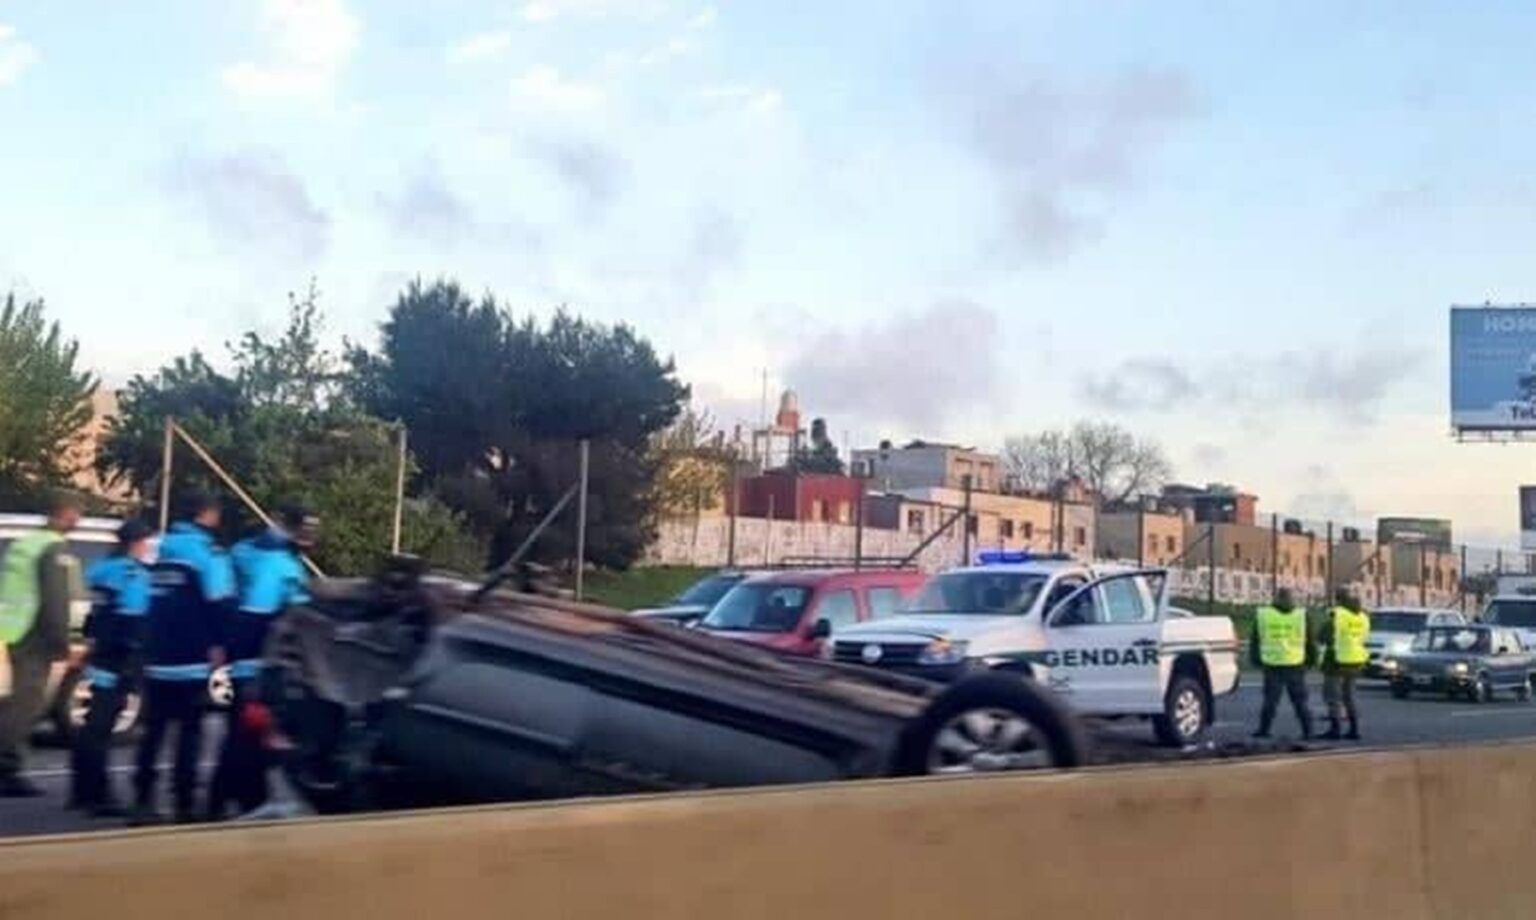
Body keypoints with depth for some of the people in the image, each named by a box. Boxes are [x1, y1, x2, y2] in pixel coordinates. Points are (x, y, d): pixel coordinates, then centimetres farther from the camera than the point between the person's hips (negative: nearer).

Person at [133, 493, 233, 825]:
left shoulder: (163, 548, 14)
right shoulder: (208, 551, -10)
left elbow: (151, 601, 20)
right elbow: (219, 603, -18)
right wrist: (216, 644, -7)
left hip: (158, 660, 7)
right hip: (192, 662, -7)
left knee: (153, 730, 13)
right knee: (189, 732, 1)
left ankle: (143, 801, 10)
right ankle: (184, 805, 2)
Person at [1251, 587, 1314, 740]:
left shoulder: (1262, 615, 3)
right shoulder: (1302, 615, 1)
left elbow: (1255, 641, 9)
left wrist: (1256, 659, 18)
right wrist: (1309, 660, 15)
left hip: (1272, 665, 0)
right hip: (1295, 665, 0)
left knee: (1270, 700, 5)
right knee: (1300, 701, 6)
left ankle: (1263, 730, 4)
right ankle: (1307, 731, 6)